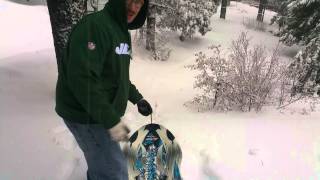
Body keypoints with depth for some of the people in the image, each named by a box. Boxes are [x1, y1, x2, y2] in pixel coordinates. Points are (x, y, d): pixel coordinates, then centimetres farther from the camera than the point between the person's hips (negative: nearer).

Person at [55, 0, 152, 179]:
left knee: (100, 165, 24)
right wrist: (111, 120, -26)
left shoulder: (123, 32, 12)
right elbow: (82, 79, -28)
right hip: (86, 115, -9)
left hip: (103, 114, 9)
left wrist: (137, 98, 12)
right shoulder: (94, 25, -20)